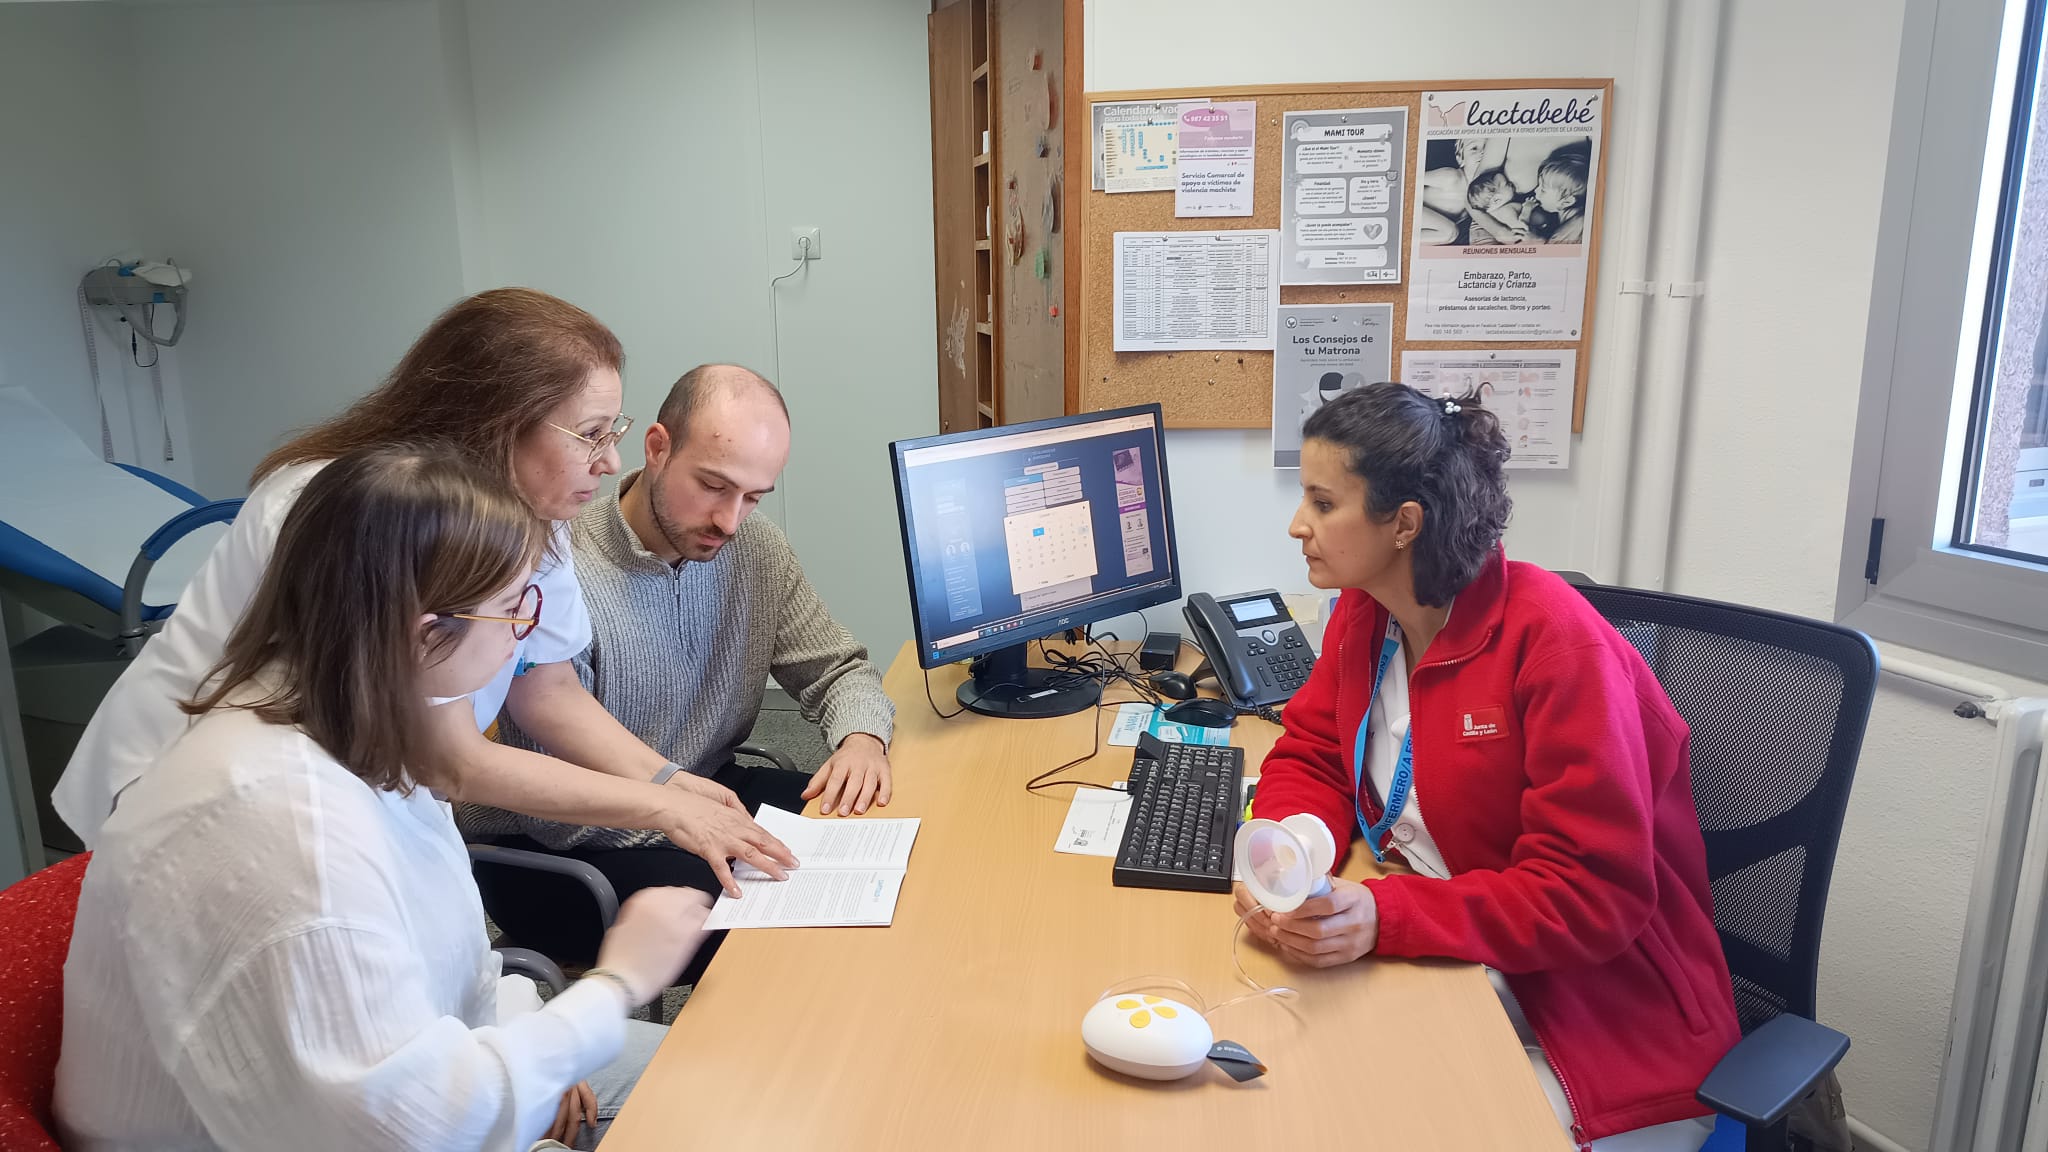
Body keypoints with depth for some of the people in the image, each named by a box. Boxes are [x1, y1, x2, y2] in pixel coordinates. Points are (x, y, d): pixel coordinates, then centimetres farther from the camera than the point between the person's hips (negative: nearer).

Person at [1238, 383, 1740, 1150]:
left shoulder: (1557, 644, -22)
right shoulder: (1363, 614, -1)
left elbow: (1593, 895, -23)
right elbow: (1309, 759, 5)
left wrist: (1384, 917, -33)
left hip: (1601, 1030, -5)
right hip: (1446, 969, 6)